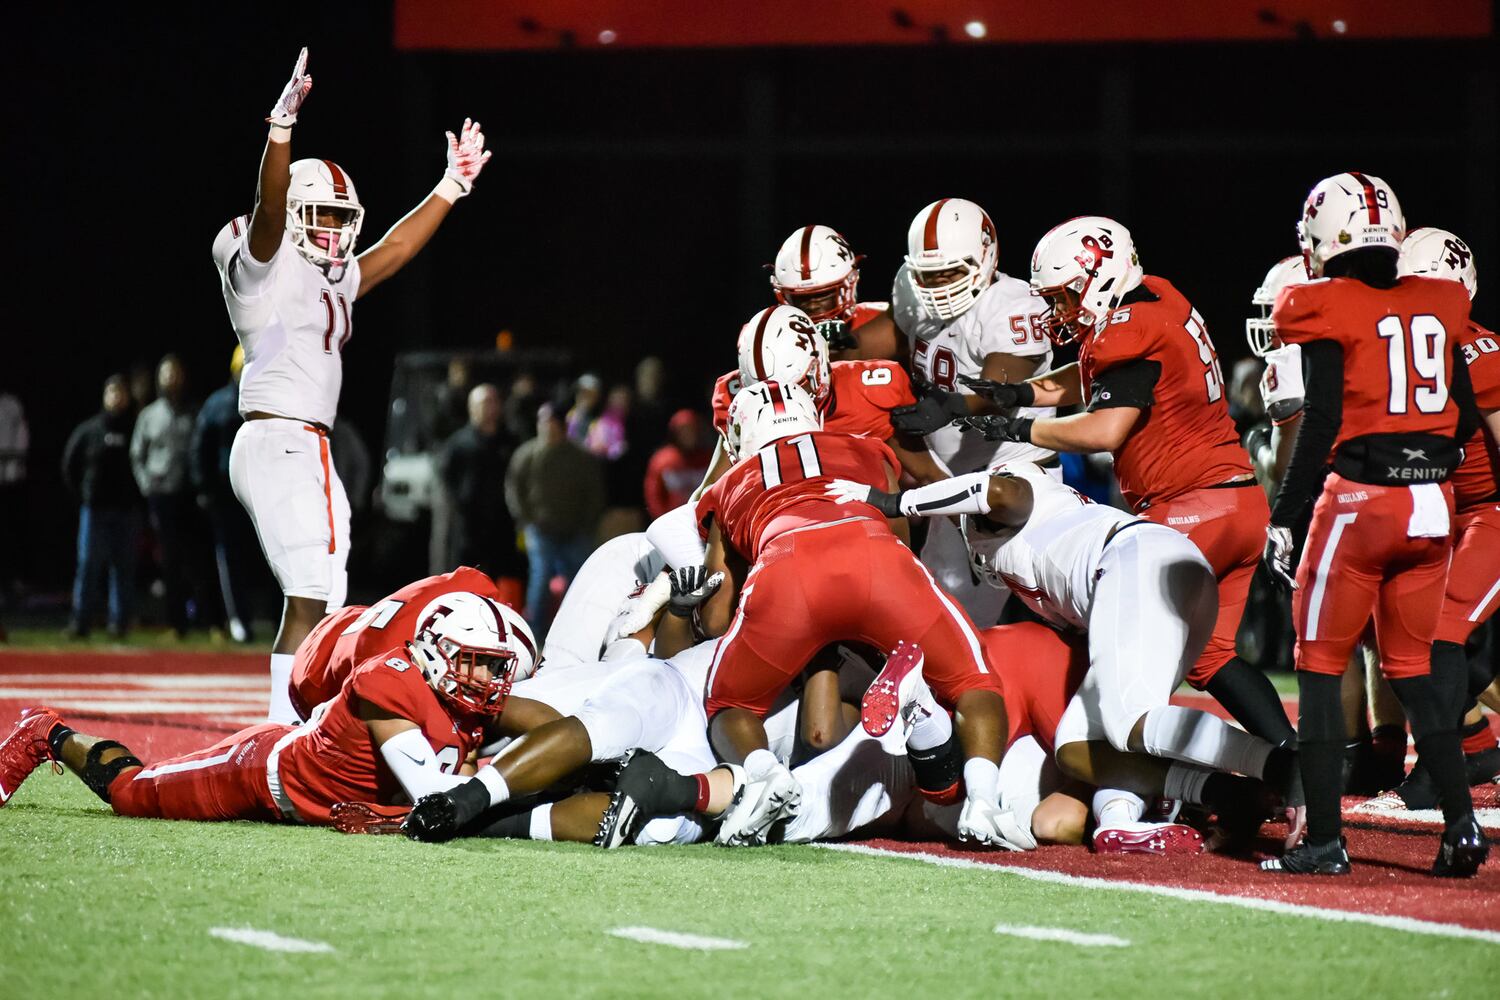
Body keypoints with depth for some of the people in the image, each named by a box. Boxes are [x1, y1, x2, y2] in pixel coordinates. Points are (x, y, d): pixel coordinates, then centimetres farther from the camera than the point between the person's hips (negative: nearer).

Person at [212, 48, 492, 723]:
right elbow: (270, 208, -23)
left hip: (310, 451, 10)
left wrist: (452, 185, 36)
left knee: (324, 603, 9)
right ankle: (284, 735, -17)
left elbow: (394, 249, 32)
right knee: (308, 599, -14)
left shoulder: (330, 282, 20)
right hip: (278, 441, -10)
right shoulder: (267, 264, -4)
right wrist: (281, 130, -37)